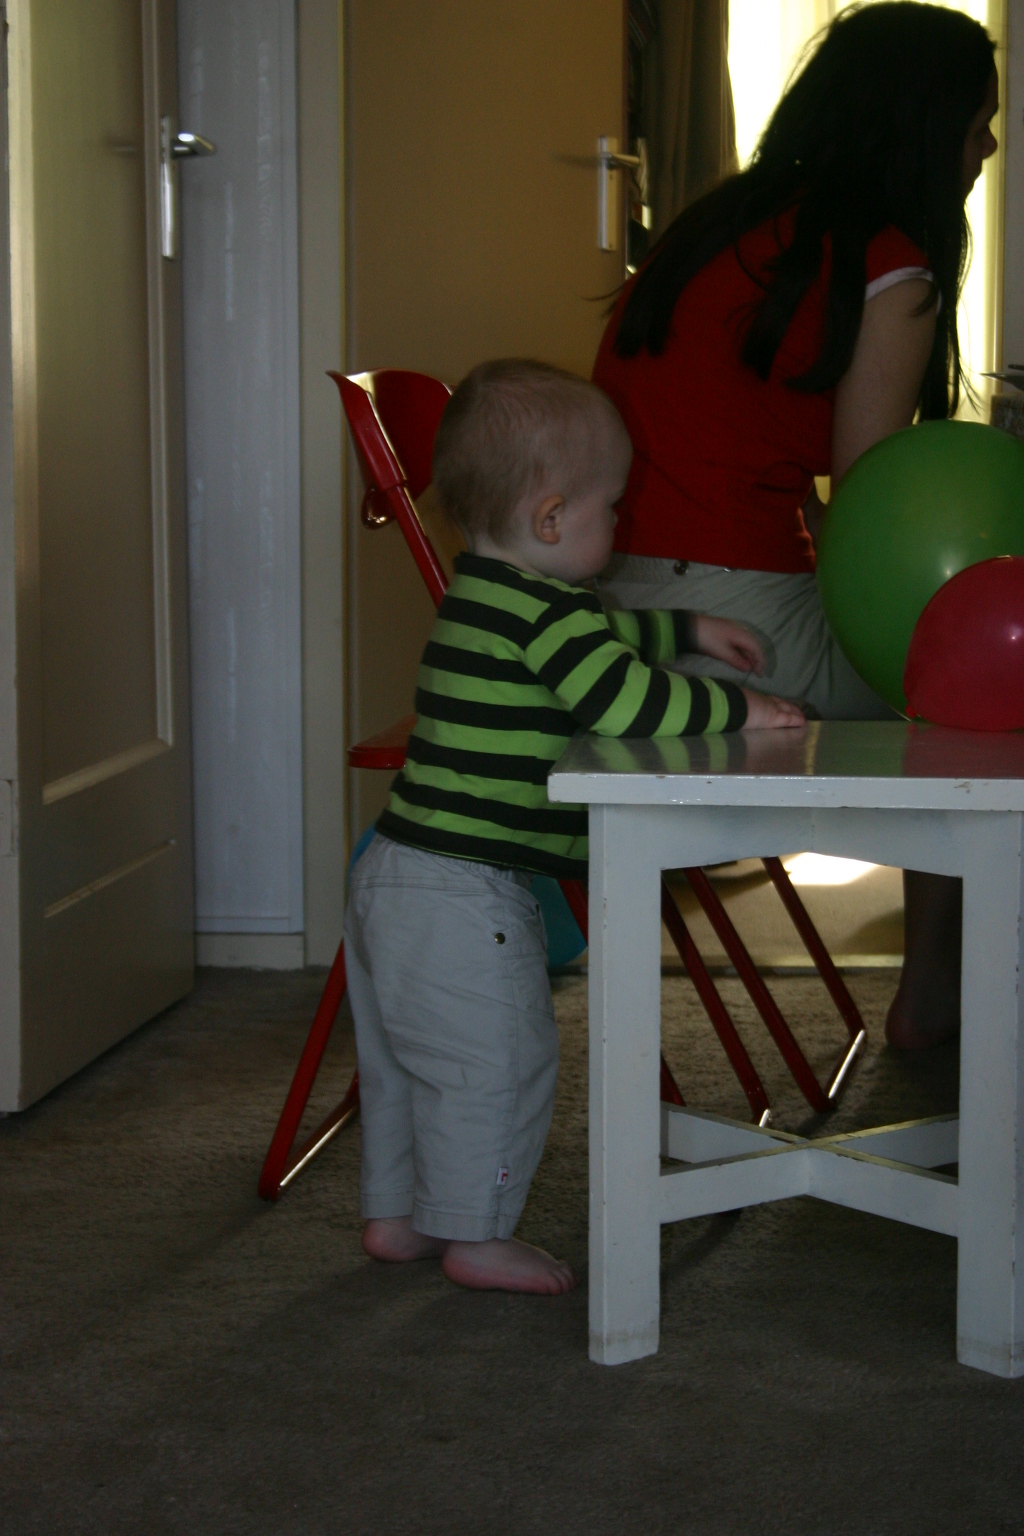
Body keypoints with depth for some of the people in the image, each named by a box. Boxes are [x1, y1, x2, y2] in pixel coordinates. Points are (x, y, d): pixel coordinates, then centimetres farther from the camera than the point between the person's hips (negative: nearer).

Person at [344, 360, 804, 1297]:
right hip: (467, 896, -10)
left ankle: (394, 1215, 31)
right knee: (495, 1062, 1)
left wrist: (688, 633, 32)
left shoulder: (484, 597, 14)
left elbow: (602, 642, 31)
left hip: (398, 878, 10)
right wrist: (736, 710, -15)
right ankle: (479, 1237, 10)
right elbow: (626, 699, -28)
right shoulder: (544, 610, -18)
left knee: (403, 1061, 19)